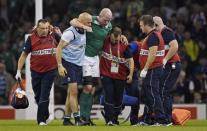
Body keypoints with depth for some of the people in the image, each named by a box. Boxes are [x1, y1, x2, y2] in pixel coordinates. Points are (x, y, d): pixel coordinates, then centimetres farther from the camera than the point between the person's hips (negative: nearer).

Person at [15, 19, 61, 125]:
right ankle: (45, 115, 32)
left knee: (44, 96, -8)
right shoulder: (31, 38, -4)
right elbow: (24, 55, 0)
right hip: (35, 71, 1)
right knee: (37, 95, 12)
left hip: (50, 70, -1)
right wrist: (18, 71, -3)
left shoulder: (53, 35, -3)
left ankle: (41, 120, -3)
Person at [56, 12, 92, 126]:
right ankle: (77, 119, -14)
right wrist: (60, 65, -21)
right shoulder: (70, 32, -15)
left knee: (71, 92, 10)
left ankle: (66, 119, 15)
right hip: (68, 64, -8)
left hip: (79, 65, 8)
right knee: (73, 91, -12)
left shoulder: (84, 32, 8)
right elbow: (59, 48, -16)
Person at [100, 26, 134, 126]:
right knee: (109, 96, -11)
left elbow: (130, 59, 0)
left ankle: (115, 119, 20)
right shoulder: (104, 41, -4)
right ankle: (109, 119, -12)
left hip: (120, 76, 1)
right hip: (106, 75, -1)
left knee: (118, 98, 7)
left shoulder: (124, 45, -4)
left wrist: (131, 74, -8)